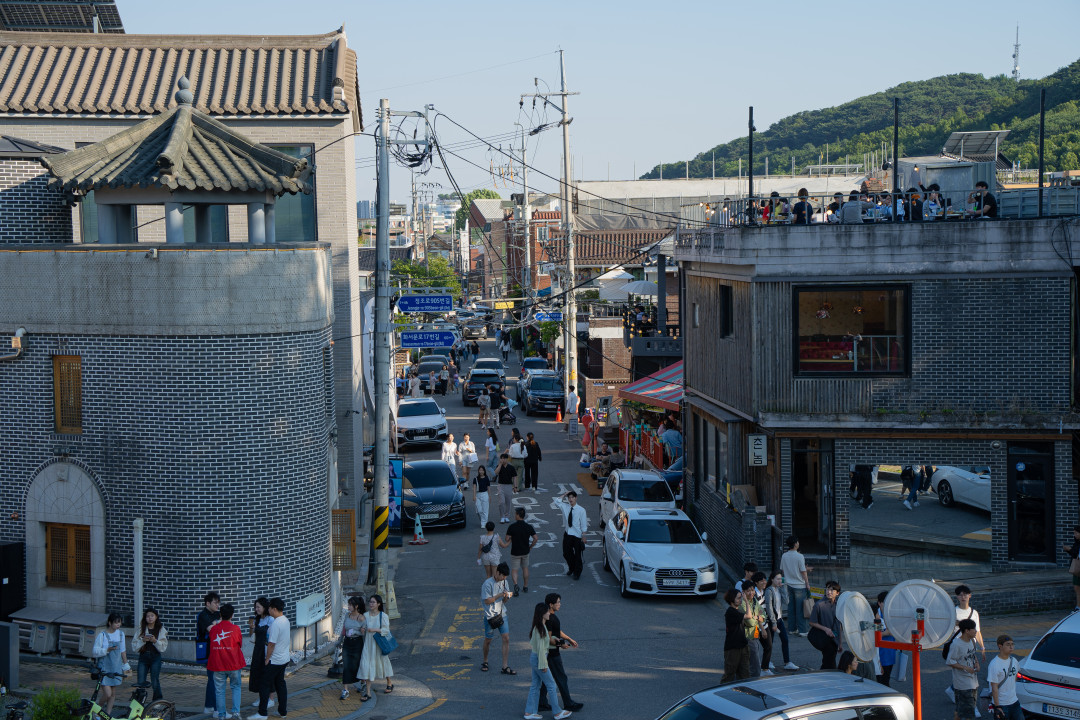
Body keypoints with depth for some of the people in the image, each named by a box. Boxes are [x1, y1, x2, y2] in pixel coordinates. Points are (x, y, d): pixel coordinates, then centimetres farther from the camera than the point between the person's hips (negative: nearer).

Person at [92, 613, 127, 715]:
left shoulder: (120, 634, 7)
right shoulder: (102, 635, -10)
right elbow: (95, 652, -12)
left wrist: (125, 668, 16)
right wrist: (107, 650, -27)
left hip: (116, 668, 5)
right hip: (104, 668, -5)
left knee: (113, 694, 7)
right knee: (107, 694, -12)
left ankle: (107, 714, 19)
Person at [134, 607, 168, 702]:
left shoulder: (161, 630, 5)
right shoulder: (141, 629, 7)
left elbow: (163, 647, 1)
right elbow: (134, 646, 3)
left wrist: (155, 641, -15)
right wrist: (143, 640, -13)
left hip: (155, 657, -1)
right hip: (143, 657, 1)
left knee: (155, 681, -4)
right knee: (141, 682, -3)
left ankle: (158, 700, 10)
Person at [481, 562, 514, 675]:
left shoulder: (503, 582, 6)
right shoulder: (488, 584, -14)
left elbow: (504, 601, 12)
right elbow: (487, 601, -16)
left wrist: (507, 597, -10)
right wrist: (499, 595, -23)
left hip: (502, 614, 5)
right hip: (490, 616, -5)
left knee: (506, 639, -4)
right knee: (488, 640, 9)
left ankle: (505, 667, -2)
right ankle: (485, 662, 33)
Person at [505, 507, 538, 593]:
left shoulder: (512, 527, -17)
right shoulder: (529, 527, -9)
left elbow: (507, 539, -12)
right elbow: (536, 538, -11)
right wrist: (530, 547, 4)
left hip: (515, 552, -3)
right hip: (525, 551, 3)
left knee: (514, 570, 5)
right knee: (525, 568, 21)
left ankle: (515, 584, -20)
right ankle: (525, 586, 30)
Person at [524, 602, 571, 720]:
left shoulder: (539, 626, 8)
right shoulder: (540, 628, -22)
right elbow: (540, 648, -22)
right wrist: (543, 665, -19)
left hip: (534, 658, 10)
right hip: (539, 658, -10)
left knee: (536, 685, 14)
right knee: (551, 684, 1)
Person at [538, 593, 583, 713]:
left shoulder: (552, 616, 10)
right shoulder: (548, 619, -23)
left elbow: (558, 632, 22)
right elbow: (548, 638, -24)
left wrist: (569, 639, 21)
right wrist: (561, 644, -22)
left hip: (549, 653, 10)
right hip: (552, 653, -10)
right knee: (561, 678, 0)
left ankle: (542, 703, 19)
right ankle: (568, 704, 8)